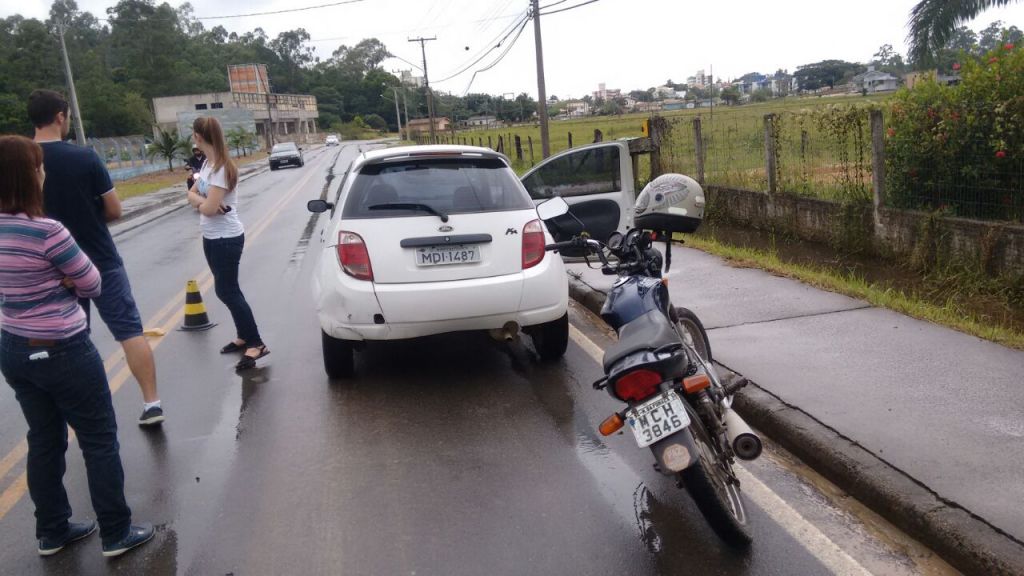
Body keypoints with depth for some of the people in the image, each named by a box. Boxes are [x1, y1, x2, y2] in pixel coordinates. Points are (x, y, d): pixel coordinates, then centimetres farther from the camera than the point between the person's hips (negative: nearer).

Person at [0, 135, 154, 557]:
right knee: (100, 441, 8)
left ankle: (52, 532, 33)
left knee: (44, 440, 20)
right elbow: (91, 285, -12)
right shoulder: (46, 232, -24)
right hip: (63, 352, -8)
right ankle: (116, 534, 18)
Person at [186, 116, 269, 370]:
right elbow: (191, 194, 10)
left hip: (226, 239, -9)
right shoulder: (207, 164, 7)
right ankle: (244, 336, 28)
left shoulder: (221, 168, -21)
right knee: (227, 290, 15)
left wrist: (198, 202, -2)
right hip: (211, 237, 9)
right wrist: (203, 201, -13)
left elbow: (209, 208, -25)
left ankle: (256, 344, 2)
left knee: (227, 291, -5)